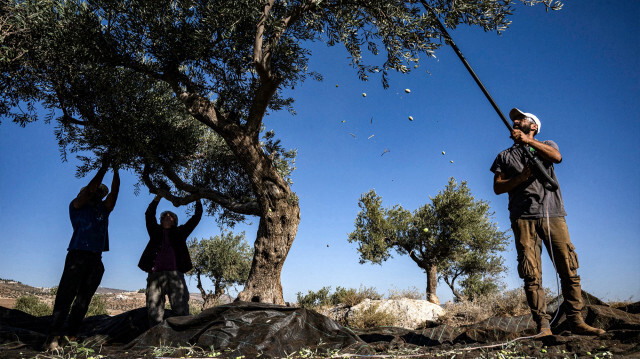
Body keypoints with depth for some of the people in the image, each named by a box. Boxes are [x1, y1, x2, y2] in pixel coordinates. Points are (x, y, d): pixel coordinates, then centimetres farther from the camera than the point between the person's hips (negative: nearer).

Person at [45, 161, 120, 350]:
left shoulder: (103, 209, 21)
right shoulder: (77, 206, 9)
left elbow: (114, 192, 14)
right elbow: (91, 189, -3)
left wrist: (116, 171, 9)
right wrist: (104, 168, 0)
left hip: (96, 259, 5)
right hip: (78, 255, -5)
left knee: (83, 299, 3)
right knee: (66, 295, -8)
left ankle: (71, 335, 6)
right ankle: (53, 338, -9)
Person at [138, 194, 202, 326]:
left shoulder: (180, 232, 25)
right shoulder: (156, 231, 27)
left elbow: (196, 217, 24)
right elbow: (149, 215, 17)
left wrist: (197, 200, 20)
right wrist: (159, 197, 15)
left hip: (175, 274, -1)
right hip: (155, 273, 1)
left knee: (181, 310, -12)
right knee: (154, 312, -8)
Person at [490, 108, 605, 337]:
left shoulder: (546, 145, 21)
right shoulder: (504, 156, 21)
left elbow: (556, 157, -5)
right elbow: (497, 187, 9)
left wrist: (528, 140, -12)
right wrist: (521, 177, -6)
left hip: (553, 214, 0)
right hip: (523, 217, 0)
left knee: (569, 269, -5)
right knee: (532, 274, -7)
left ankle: (576, 322, 4)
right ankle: (543, 325, -5)